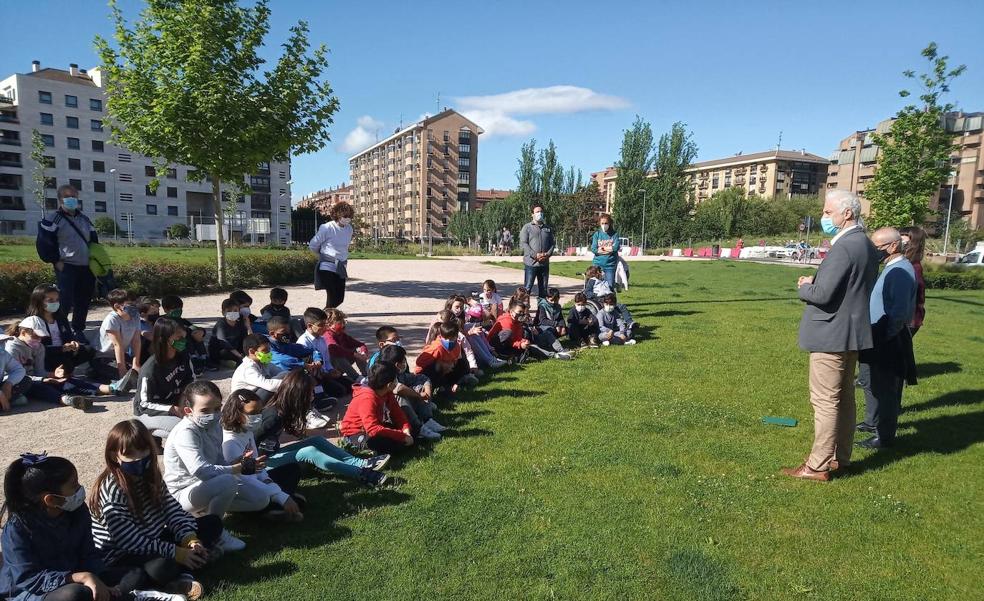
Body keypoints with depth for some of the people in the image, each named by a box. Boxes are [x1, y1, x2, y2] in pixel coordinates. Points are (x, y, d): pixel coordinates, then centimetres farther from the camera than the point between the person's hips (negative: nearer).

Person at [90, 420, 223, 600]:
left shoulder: (151, 476, 0)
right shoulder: (112, 491, -23)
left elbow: (172, 508, 2)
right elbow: (129, 541, -26)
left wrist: (189, 538, -15)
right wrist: (175, 552, -25)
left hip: (155, 541, 8)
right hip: (122, 556, -8)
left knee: (213, 523, 4)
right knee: (162, 567, -40)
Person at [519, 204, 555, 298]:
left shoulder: (548, 228, 15)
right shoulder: (527, 227, 1)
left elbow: (552, 243, 14)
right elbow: (523, 243, -7)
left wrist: (548, 254, -7)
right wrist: (535, 255, -16)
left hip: (545, 263, 5)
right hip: (531, 262, -5)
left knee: (543, 288, 10)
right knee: (527, 287, -5)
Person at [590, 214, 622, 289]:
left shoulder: (614, 234, 2)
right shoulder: (597, 234, 5)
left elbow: (616, 247, -12)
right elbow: (593, 249, -7)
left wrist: (602, 248, -4)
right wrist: (609, 249, -8)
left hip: (610, 264, -1)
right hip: (598, 264, 1)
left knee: (610, 286, 0)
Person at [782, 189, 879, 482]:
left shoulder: (844, 247, -21)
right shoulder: (867, 245, 11)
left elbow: (821, 294, -25)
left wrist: (804, 287, -4)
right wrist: (815, 282, 6)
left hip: (831, 334, -10)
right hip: (851, 332, 10)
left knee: (825, 401, -2)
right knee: (843, 397, 17)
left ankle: (818, 466, 6)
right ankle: (840, 458, 30)